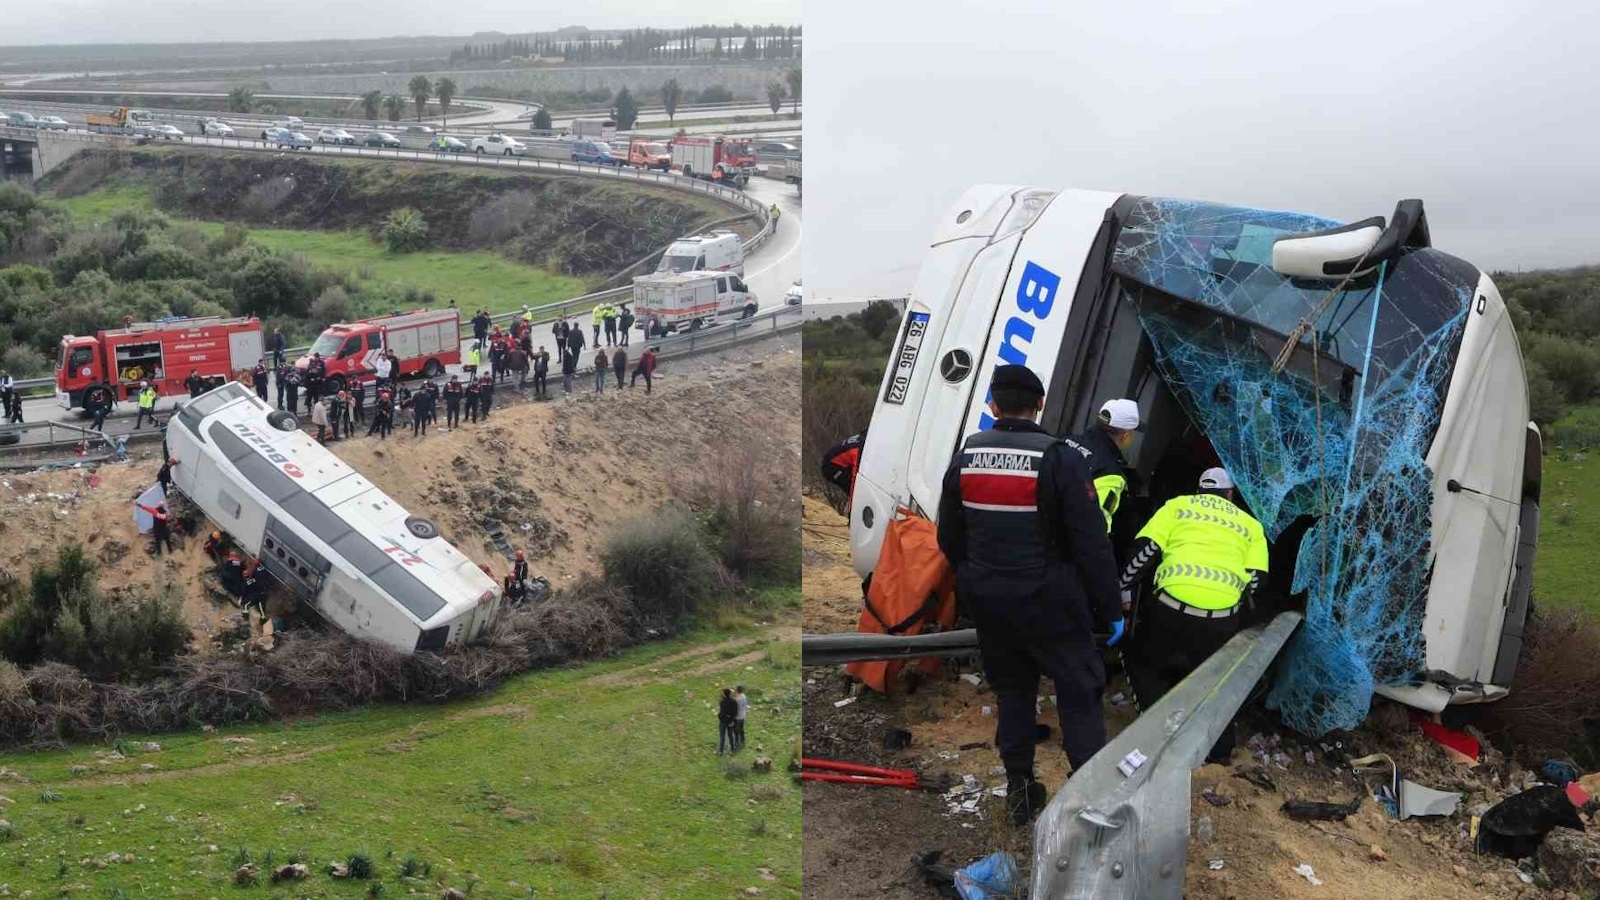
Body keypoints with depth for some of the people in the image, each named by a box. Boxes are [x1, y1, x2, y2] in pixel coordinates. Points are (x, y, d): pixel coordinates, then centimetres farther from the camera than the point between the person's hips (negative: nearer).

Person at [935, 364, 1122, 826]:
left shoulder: (965, 457, 1)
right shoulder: (1060, 459, -17)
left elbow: (950, 539, 11)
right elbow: (1091, 544, -15)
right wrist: (1111, 609, -6)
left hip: (988, 602, 5)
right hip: (1050, 604, -5)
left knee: (1012, 690, 19)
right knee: (1079, 694, 5)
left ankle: (1019, 790, 25)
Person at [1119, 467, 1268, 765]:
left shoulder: (1178, 505, 18)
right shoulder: (1249, 523, 23)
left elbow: (1146, 549, 5)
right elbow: (1256, 577, 12)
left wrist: (1125, 590, 15)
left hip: (1172, 606, -2)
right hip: (1222, 618, 2)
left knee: (1140, 661, 22)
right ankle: (1219, 747, 23)